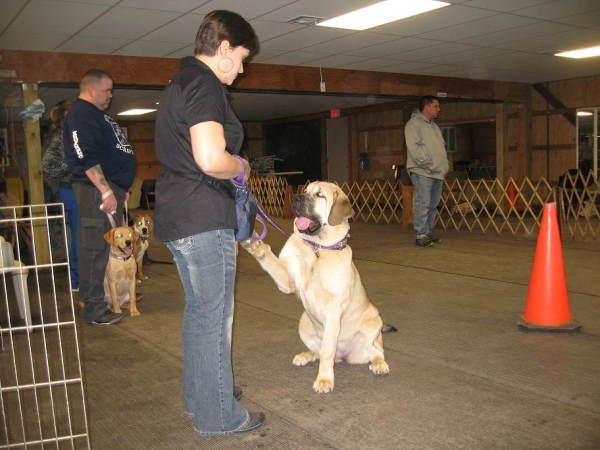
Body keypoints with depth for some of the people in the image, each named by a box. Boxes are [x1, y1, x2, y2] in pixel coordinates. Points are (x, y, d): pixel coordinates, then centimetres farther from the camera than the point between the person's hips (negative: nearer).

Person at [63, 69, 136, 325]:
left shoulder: (97, 114, 22)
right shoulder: (80, 115, -12)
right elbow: (86, 158, -22)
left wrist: (121, 188, 26)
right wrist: (106, 191, -25)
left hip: (110, 188, 11)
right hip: (97, 191, -11)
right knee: (95, 248, -7)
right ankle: (94, 308, -2)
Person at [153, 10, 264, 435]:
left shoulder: (181, 83, 18)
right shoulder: (204, 85, -15)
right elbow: (211, 159, -28)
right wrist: (242, 167, -9)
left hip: (179, 217, 11)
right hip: (204, 221, -10)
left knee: (198, 311, 20)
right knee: (214, 316, 0)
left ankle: (199, 395, 35)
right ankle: (217, 415, 13)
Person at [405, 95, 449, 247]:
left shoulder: (434, 126, 24)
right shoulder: (414, 123, -4)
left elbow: (442, 147, 26)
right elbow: (413, 147, -15)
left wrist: (444, 167, 13)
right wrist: (428, 163, -16)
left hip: (437, 172, 8)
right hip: (422, 172, -8)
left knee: (433, 205, 10)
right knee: (423, 203, -10)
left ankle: (428, 233, 18)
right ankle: (421, 235, -7)